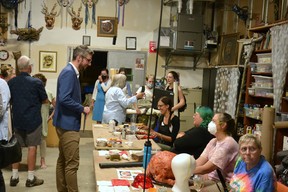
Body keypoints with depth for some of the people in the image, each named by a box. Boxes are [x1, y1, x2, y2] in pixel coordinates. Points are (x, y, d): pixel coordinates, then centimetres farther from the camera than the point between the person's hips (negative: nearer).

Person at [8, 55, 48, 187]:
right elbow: (45, 100, -1)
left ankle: (14, 177, 20)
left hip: (17, 119, 4)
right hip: (33, 120, -4)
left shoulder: (11, 82, -1)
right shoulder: (36, 82, -13)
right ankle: (31, 178, 10)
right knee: (32, 147, 3)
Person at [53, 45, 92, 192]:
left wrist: (80, 108, 7)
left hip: (66, 124, 10)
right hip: (68, 124, -10)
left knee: (63, 161, 16)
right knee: (72, 163, -5)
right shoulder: (69, 72, -17)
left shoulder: (71, 72, 14)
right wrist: (82, 109, -16)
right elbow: (64, 99, -26)